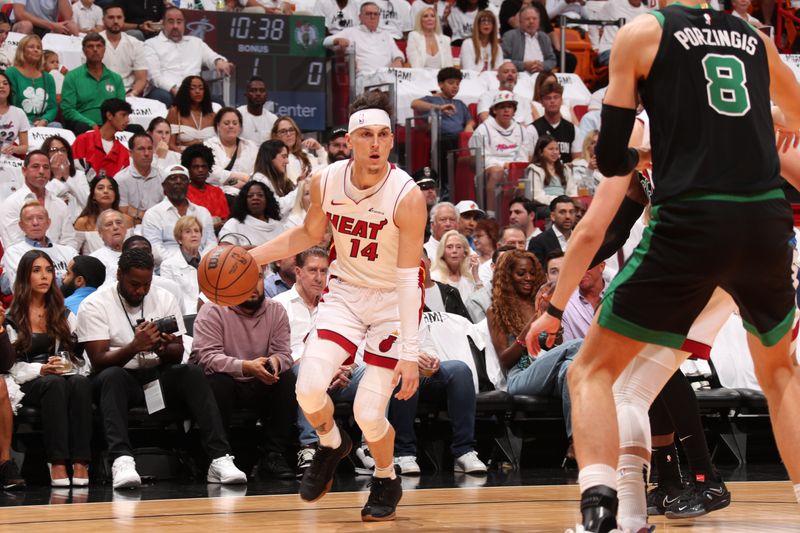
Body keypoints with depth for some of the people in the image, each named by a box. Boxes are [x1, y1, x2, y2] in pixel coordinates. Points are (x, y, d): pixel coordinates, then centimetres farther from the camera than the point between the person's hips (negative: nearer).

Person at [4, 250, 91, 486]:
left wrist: (65, 366, -10)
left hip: (66, 376, 3)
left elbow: (78, 351, 12)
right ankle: (57, 464, -44)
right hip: (30, 385, -3)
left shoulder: (64, 314, 21)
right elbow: (11, 365, -2)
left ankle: (81, 463, -44)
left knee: (80, 382, -33)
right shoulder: (11, 318, 7)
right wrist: (41, 369, -17)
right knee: (55, 384, -37)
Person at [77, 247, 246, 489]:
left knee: (192, 372, -27)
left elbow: (178, 353, 4)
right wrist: (134, 347, -30)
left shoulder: (164, 299, 8)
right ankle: (121, 459, -55)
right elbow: (99, 361, -13)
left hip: (159, 378, 3)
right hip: (121, 379, -3)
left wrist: (164, 349, -21)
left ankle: (219, 458, -38)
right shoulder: (94, 305, -4)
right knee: (112, 376, -37)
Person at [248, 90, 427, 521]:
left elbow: (409, 279, -24)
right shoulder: (326, 182, -11)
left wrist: (410, 352, -27)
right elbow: (310, 233, 11)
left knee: (369, 413, -9)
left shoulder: (407, 196, -24)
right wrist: (251, 257, 2)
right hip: (346, 291, 4)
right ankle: (330, 445, 17)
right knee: (309, 386, -18)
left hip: (393, 300, -4)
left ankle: (386, 481, 23)